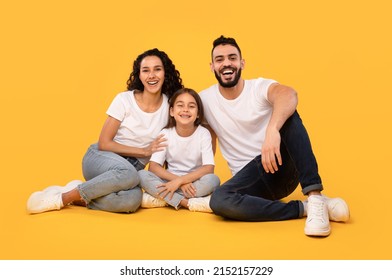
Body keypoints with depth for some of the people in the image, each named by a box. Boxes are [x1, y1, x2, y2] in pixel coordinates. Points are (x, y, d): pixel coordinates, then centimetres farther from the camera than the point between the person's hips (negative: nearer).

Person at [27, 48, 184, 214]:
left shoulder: (171, 105, -2)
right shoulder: (124, 100, -9)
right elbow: (104, 144, -9)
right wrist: (144, 151, -13)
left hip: (132, 168, 2)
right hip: (99, 158, -2)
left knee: (133, 200, -36)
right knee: (128, 173, -41)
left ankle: (77, 197, -14)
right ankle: (62, 198, -22)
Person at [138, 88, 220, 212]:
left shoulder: (203, 133, -7)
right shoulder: (165, 133, -3)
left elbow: (209, 168, -16)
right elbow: (153, 166, -11)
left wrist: (180, 180, -25)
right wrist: (178, 181, -24)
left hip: (195, 184, -1)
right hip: (170, 181, 1)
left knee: (213, 179, -33)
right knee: (142, 175, -25)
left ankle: (162, 198, -23)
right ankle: (184, 203, -29)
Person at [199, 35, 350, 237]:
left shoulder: (260, 87, -6)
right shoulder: (204, 99, 4)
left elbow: (289, 94, -31)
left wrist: (272, 129, -51)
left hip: (282, 166, -1)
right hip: (249, 176, 2)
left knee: (287, 114, -28)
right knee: (219, 201, -32)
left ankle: (315, 197, -34)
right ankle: (304, 208, -24)